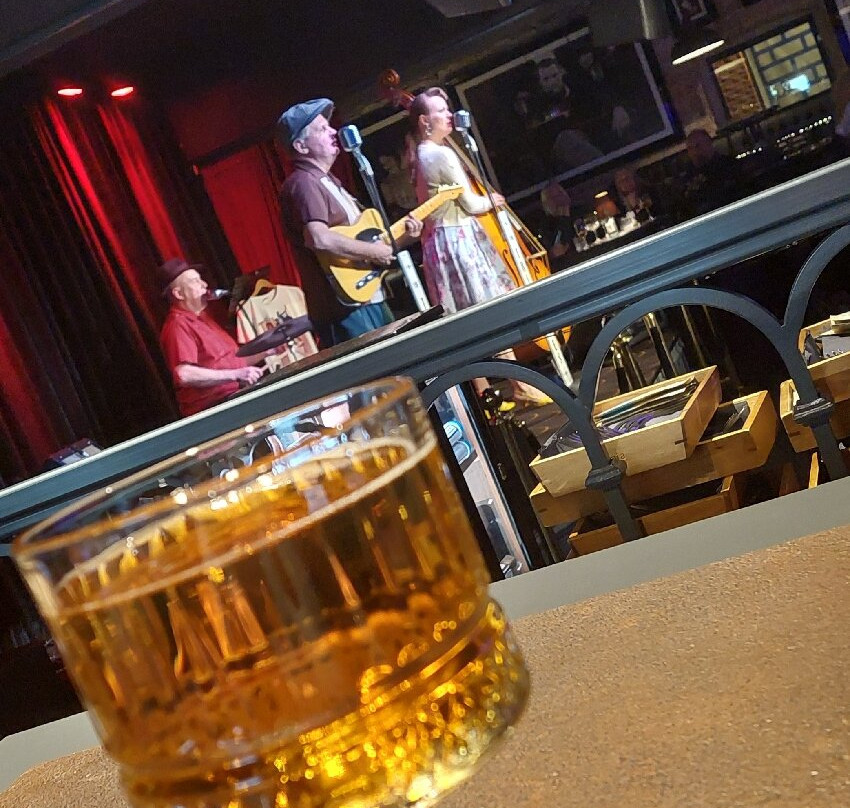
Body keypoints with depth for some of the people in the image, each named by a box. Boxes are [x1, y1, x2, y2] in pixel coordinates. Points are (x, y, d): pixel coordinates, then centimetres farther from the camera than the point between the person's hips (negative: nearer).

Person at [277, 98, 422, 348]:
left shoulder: (327, 181, 19)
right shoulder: (303, 184, -13)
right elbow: (318, 238, -30)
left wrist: (399, 238, 10)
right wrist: (372, 252, -19)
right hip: (345, 308, -10)